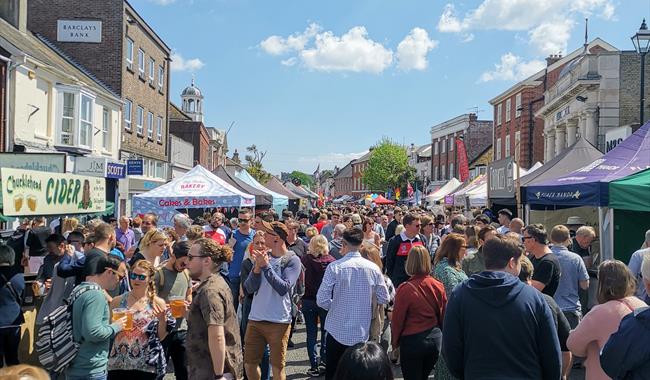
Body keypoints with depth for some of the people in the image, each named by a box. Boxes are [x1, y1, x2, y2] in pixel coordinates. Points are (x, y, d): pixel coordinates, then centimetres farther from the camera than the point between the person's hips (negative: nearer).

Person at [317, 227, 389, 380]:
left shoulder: (334, 267, -13)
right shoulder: (373, 268, -5)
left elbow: (322, 300, -13)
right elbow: (384, 299, 3)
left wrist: (336, 306, 7)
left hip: (338, 331, -2)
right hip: (362, 333, 2)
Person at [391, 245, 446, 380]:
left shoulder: (405, 289, -18)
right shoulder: (438, 286, -5)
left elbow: (397, 320, -9)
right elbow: (443, 315, 6)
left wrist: (394, 343, 5)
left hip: (412, 341, -4)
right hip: (435, 339, 5)